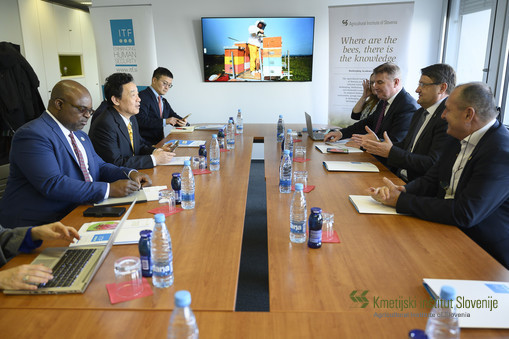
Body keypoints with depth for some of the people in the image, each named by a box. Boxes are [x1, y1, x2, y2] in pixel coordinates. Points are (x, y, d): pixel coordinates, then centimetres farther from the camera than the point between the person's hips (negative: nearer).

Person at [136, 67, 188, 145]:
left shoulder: (164, 101, 20)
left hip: (160, 142, 8)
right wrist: (164, 121, -24)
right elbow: (141, 120, -19)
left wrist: (182, 122, 0)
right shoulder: (143, 96, -7)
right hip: (146, 143, -8)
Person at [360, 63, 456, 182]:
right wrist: (378, 143, 3)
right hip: (400, 178, 8)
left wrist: (391, 152, -19)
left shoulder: (449, 118, -15)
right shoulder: (420, 113, 15)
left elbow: (433, 164, -21)